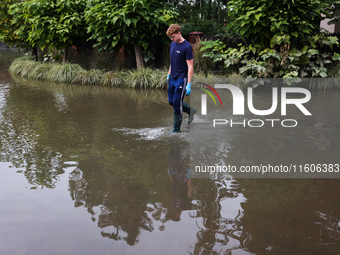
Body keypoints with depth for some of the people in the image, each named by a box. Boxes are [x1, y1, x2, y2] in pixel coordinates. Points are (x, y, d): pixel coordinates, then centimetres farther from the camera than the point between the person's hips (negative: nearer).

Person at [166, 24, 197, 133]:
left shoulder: (187, 47, -15)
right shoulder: (172, 44, 8)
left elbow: (190, 66, -17)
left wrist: (189, 84, -21)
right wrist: (169, 74, 21)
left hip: (181, 79, -8)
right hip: (173, 79, 8)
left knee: (177, 103, -6)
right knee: (171, 101, 12)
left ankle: (176, 129, 5)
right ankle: (191, 111, 31)